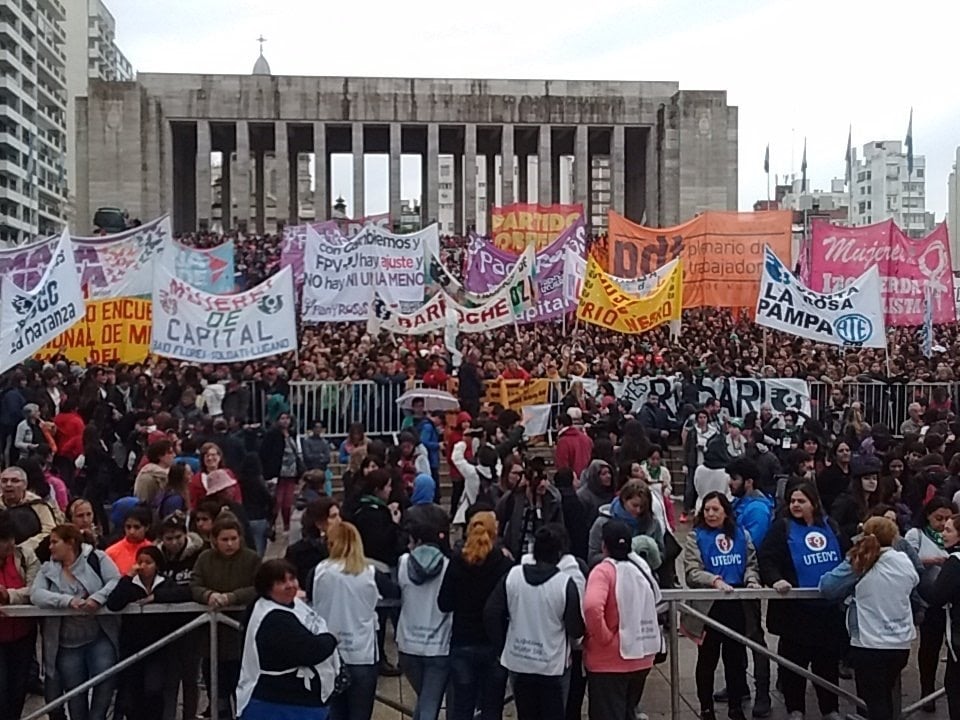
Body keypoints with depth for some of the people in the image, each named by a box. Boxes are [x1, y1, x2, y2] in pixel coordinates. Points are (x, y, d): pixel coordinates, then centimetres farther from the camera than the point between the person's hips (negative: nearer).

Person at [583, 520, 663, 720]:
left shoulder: (604, 570, -17)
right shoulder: (642, 568, 5)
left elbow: (592, 606, -34)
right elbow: (655, 601, 20)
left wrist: (603, 637, -21)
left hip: (609, 662, -6)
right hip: (641, 657, 7)